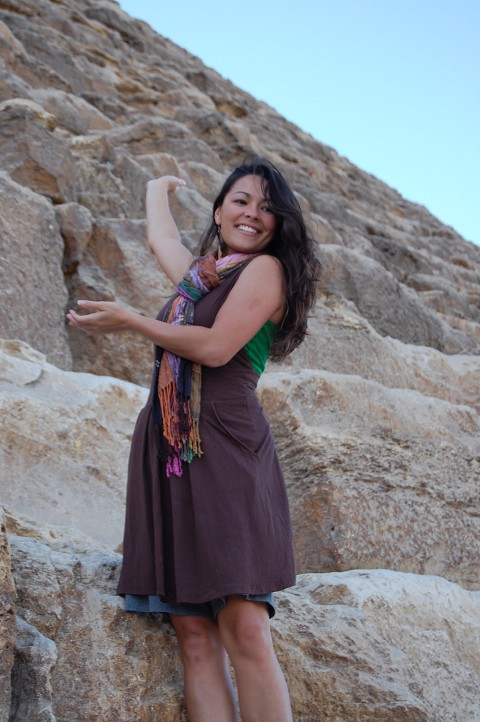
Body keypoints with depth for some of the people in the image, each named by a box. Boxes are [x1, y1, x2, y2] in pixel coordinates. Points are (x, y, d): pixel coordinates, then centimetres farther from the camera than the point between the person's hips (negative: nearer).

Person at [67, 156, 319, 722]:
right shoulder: (199, 275, 25)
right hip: (168, 453, 6)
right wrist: (158, 186, 64)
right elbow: (159, 235, 46)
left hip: (226, 449, -6)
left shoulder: (265, 269, 5)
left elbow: (216, 347, -8)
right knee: (193, 633, -6)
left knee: (242, 628, -18)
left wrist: (130, 321, 2)